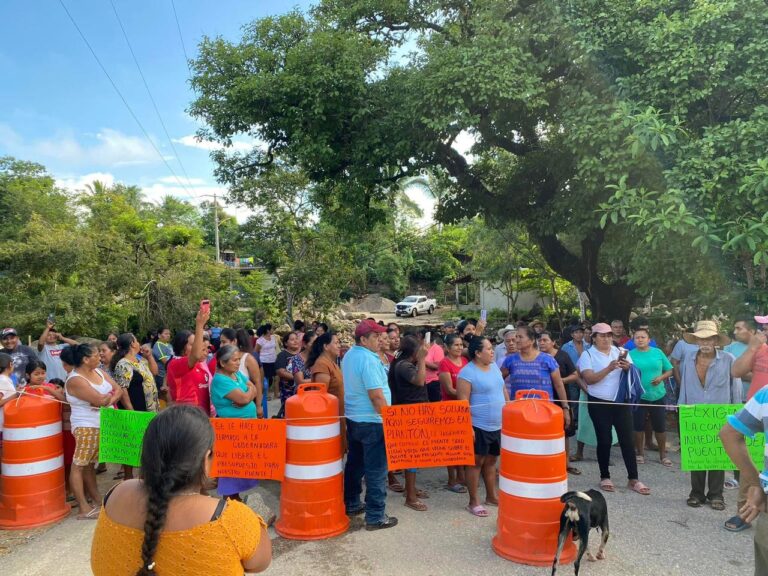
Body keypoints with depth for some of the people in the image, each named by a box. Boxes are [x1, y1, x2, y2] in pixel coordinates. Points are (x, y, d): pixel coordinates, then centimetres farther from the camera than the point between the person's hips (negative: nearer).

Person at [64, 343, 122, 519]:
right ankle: (84, 509, -2)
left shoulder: (98, 371, 8)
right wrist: (110, 395, -2)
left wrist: (109, 399, -15)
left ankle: (97, 500, 20)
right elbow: (100, 400, -23)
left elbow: (118, 390, 4)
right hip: (86, 427, -8)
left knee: (90, 464, 16)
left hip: (104, 425, 8)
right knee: (79, 465, -2)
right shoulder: (75, 380, -17)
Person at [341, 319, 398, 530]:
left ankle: (351, 503, 32)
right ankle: (375, 517, 7)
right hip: (372, 422, -9)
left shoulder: (349, 356, 7)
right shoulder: (369, 360, -22)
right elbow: (376, 396, -24)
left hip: (352, 418, 9)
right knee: (376, 471, 0)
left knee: (354, 463, 20)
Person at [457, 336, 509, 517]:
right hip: (478, 426, -7)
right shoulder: (467, 372, -16)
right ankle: (473, 501, 13)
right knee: (476, 462, 2)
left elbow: (503, 390, 17)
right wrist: (468, 426, -21)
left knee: (491, 460, 17)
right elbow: (463, 401, -18)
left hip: (497, 425, 7)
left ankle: (491, 496, 31)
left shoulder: (494, 367, 8)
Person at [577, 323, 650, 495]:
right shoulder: (588, 355, -6)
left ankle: (633, 479, 12)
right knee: (604, 440, 4)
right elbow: (589, 379, -17)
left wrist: (627, 367, -17)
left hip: (621, 402, 3)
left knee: (627, 439, 3)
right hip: (599, 403, -3)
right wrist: (609, 368, -28)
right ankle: (605, 477, 19)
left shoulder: (621, 351, 6)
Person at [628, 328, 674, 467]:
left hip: (658, 396, 2)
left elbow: (670, 370, 6)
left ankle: (663, 455, 27)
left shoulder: (658, 352, 1)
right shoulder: (630, 354, -5)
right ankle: (640, 453, 24)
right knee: (639, 426, 6)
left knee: (660, 426, 9)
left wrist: (661, 377, -12)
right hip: (638, 396, -1)